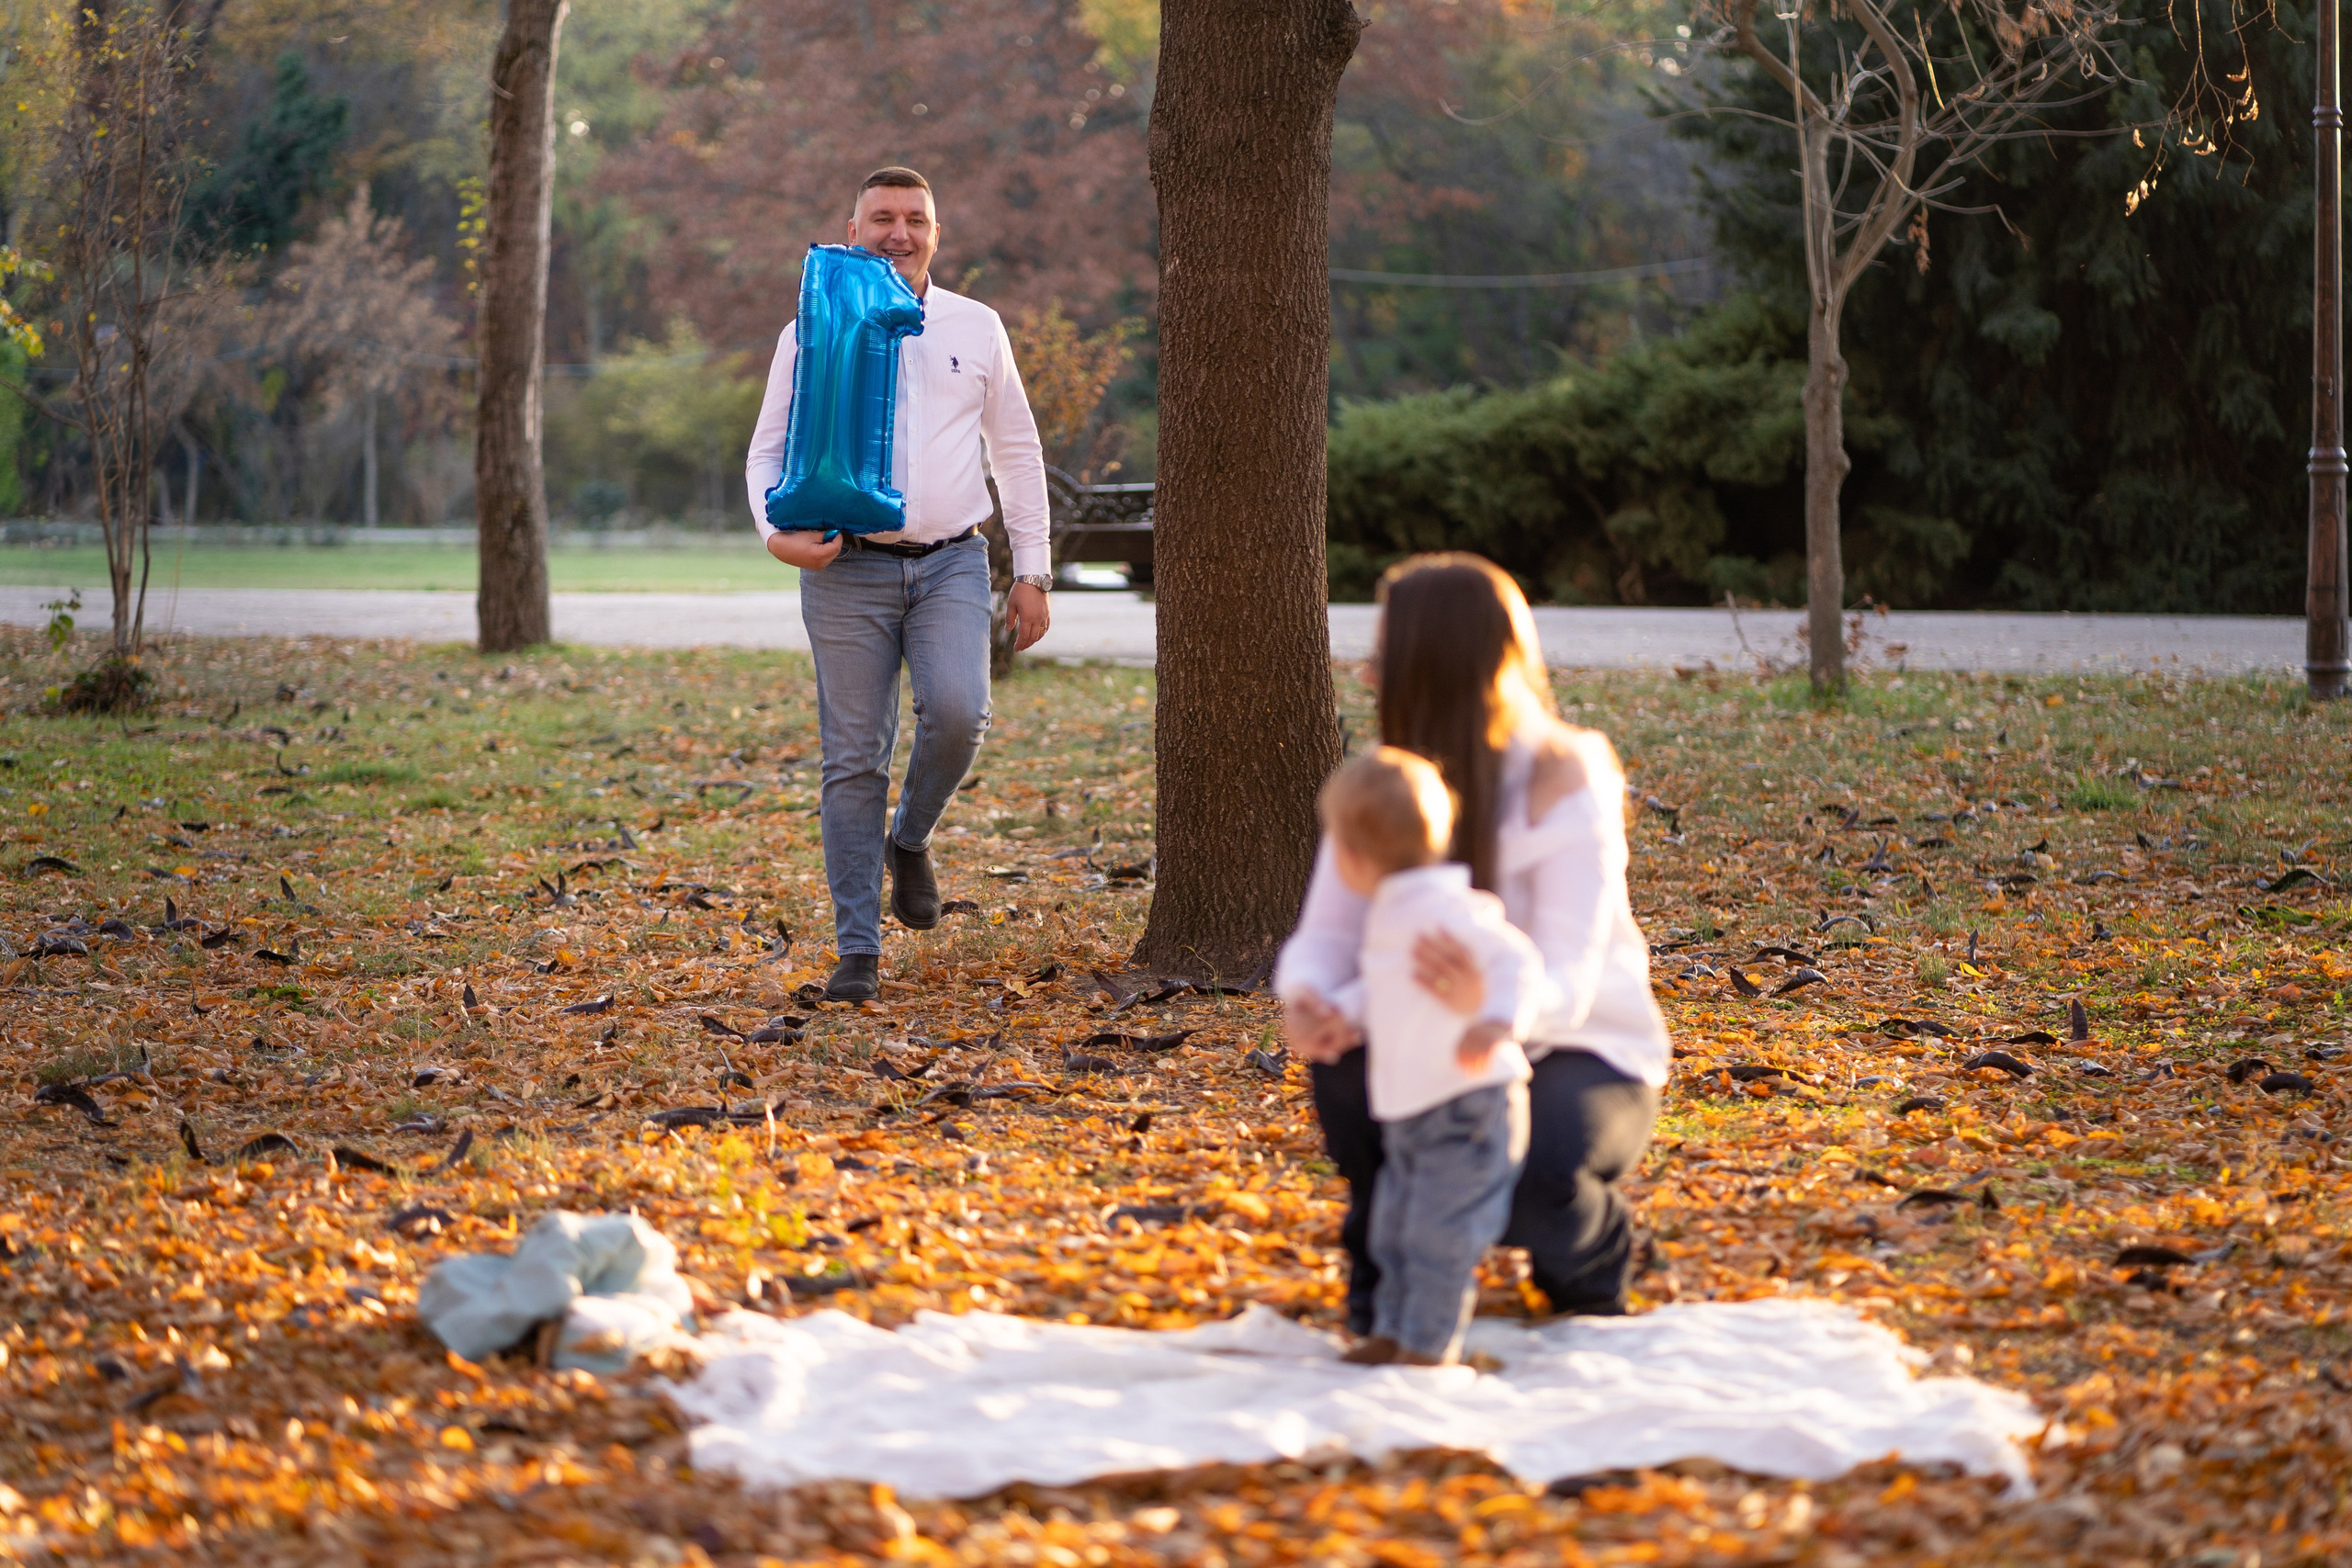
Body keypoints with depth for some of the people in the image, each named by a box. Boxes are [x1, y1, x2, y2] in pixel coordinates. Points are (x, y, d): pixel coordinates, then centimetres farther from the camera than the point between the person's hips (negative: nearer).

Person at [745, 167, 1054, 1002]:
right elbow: (769, 450, 6)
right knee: (853, 760, -2)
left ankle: (911, 839, 8)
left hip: (951, 563, 1)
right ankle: (858, 951, 4)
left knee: (957, 713, -23)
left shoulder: (976, 329, 11)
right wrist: (779, 531, -14)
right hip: (848, 569, -1)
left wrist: (1032, 571, 10)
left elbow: (1017, 452, 15)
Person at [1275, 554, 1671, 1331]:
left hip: (1580, 1056, -4)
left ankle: (1595, 1243, 4)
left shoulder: (1563, 783, -21)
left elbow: (1564, 988, -29)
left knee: (1532, 1181, -36)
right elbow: (1325, 937, -11)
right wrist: (1311, 1002, -37)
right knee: (1344, 1043, -30)